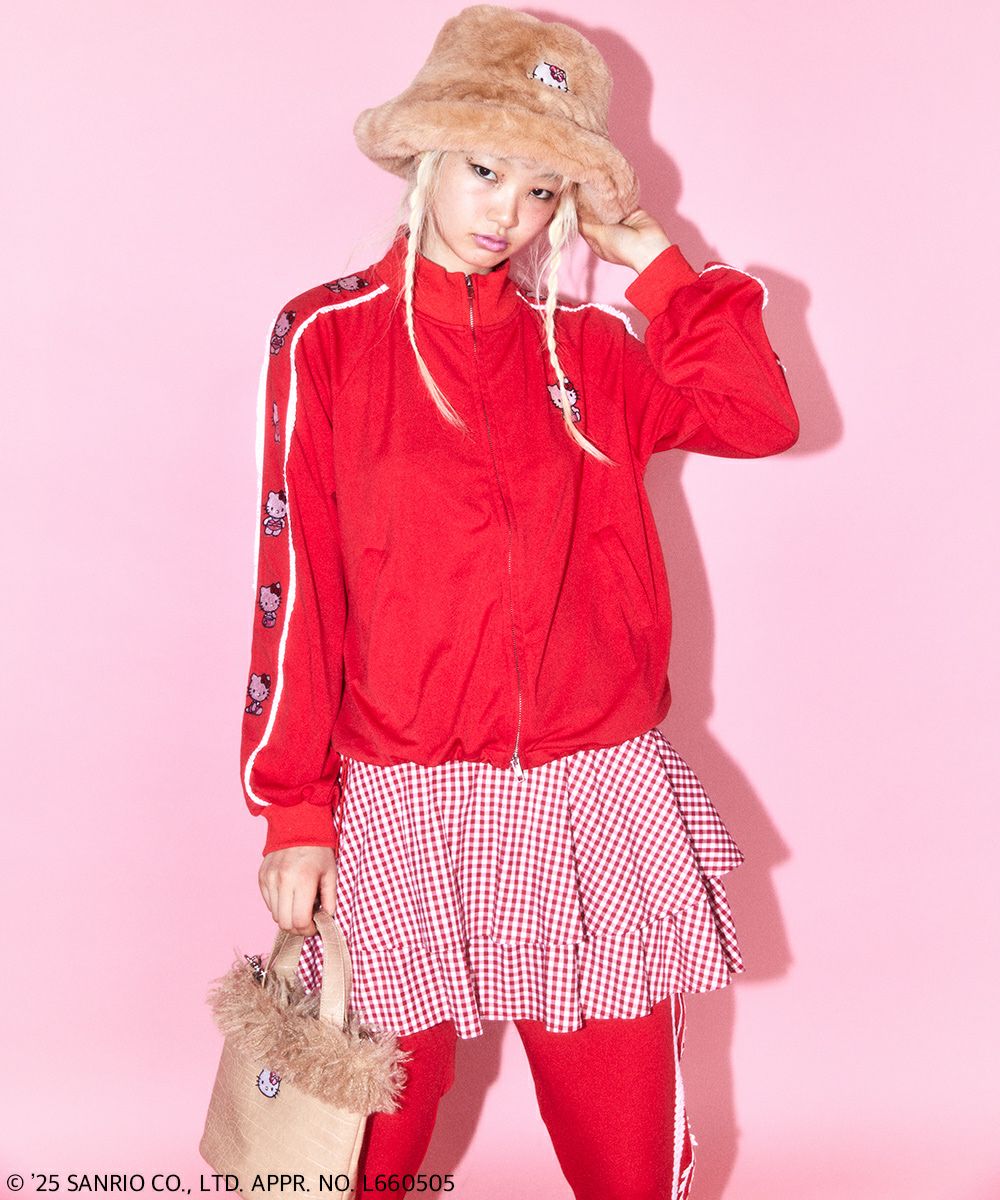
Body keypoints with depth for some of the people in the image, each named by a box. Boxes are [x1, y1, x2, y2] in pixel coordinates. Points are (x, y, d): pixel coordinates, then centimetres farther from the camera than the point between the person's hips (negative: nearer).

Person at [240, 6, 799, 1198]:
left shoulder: (583, 348, 9)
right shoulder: (327, 336, -1)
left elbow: (760, 415, -3)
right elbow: (294, 585, -4)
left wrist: (652, 261, 3)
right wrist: (291, 810, -5)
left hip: (599, 803, 3)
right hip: (402, 810, -2)